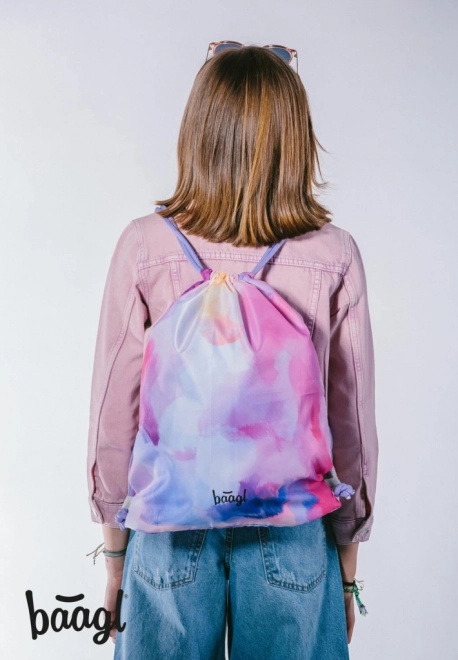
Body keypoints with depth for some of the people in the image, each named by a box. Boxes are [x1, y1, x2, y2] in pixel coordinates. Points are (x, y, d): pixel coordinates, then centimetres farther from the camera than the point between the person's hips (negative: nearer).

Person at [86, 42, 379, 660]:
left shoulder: (145, 245, -11)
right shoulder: (335, 256, -10)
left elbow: (113, 412, -6)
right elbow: (353, 423, -5)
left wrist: (115, 553, 9)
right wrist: (348, 568, 10)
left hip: (171, 526, 0)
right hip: (293, 533, 0)